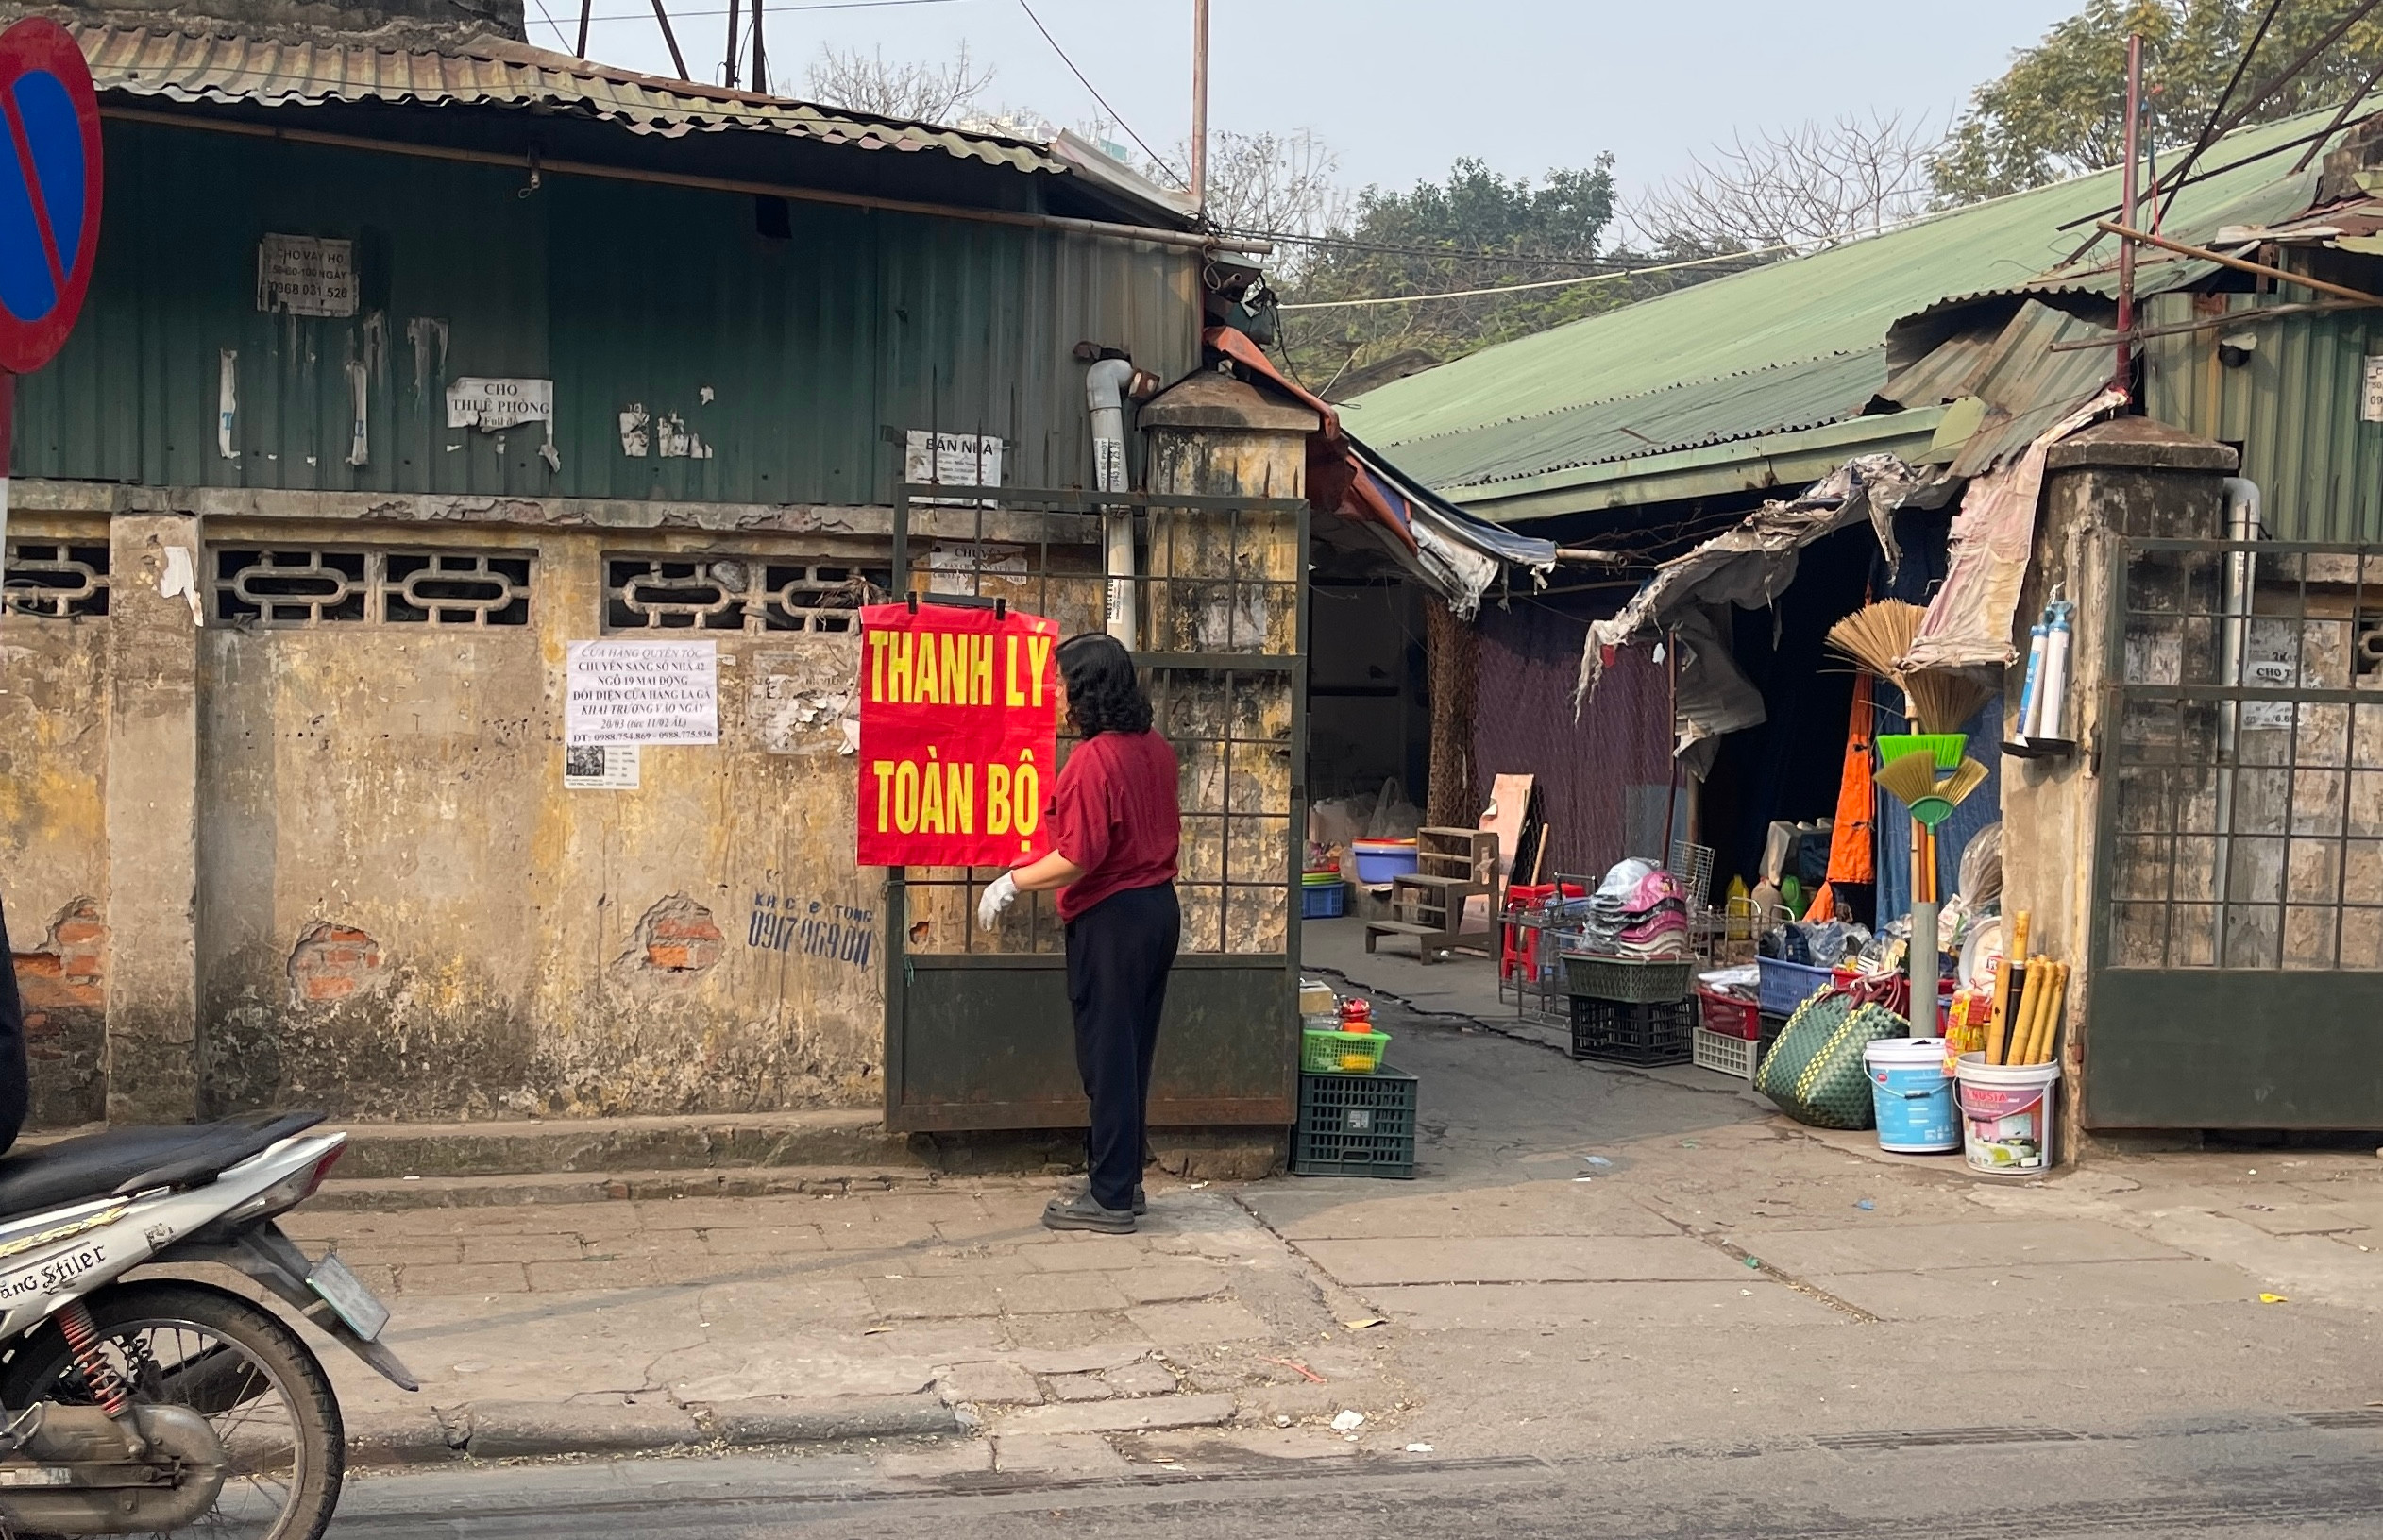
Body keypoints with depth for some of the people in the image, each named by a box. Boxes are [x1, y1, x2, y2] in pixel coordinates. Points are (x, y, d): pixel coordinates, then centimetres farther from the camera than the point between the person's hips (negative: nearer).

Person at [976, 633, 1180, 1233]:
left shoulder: (1092, 760, -20)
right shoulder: (1156, 749, 7)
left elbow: (1078, 859, -23)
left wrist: (1013, 882, -11)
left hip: (1111, 919, -9)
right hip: (1160, 907, 9)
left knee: (1108, 1058, -1)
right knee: (1131, 1053, 16)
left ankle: (1111, 1197, 5)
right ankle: (1124, 1178, 24)